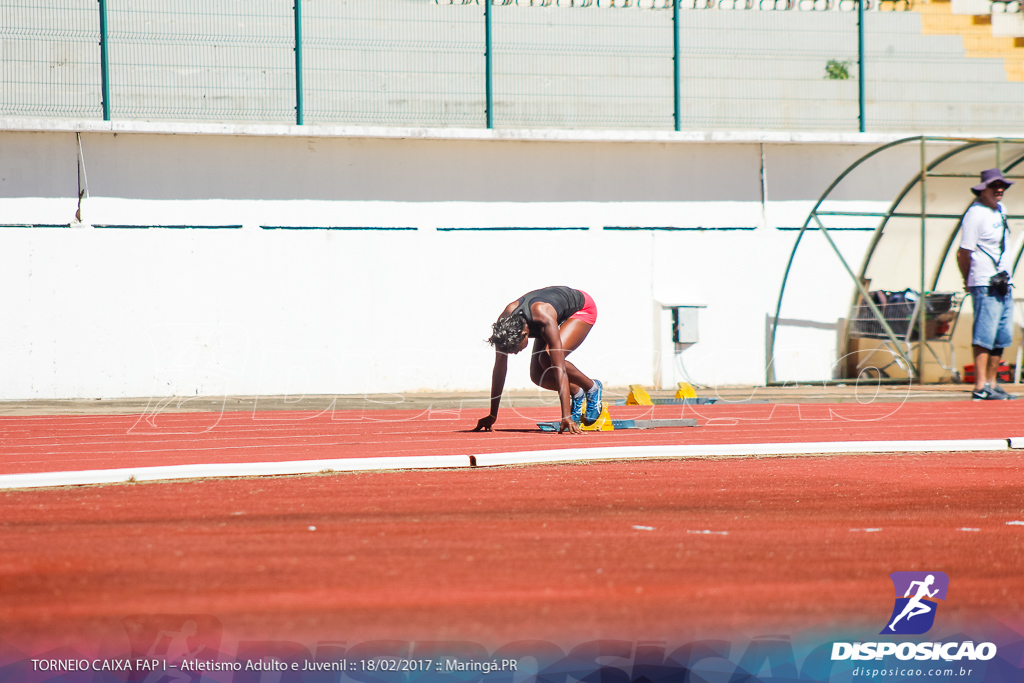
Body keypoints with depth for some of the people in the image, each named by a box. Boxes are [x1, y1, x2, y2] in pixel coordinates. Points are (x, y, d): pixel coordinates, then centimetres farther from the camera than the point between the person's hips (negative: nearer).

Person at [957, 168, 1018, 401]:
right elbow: (963, 253, -12)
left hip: (1004, 284, 9)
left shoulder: (1000, 210, 16)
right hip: (986, 286, -9)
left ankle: (992, 384, 18)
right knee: (984, 337, -12)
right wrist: (969, 281, 0)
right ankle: (980, 388, -14)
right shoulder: (975, 214, -12)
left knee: (1002, 337, 10)